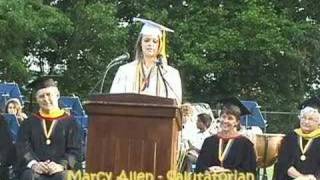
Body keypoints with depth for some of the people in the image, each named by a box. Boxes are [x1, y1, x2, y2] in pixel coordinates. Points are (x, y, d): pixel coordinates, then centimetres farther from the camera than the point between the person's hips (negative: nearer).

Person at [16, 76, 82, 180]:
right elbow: (23, 147, 4)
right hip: (35, 170, 1)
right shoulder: (29, 122, 17)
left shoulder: (69, 122, 12)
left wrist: (62, 165, -17)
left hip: (59, 170, -1)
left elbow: (75, 150, 4)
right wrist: (33, 164, -17)